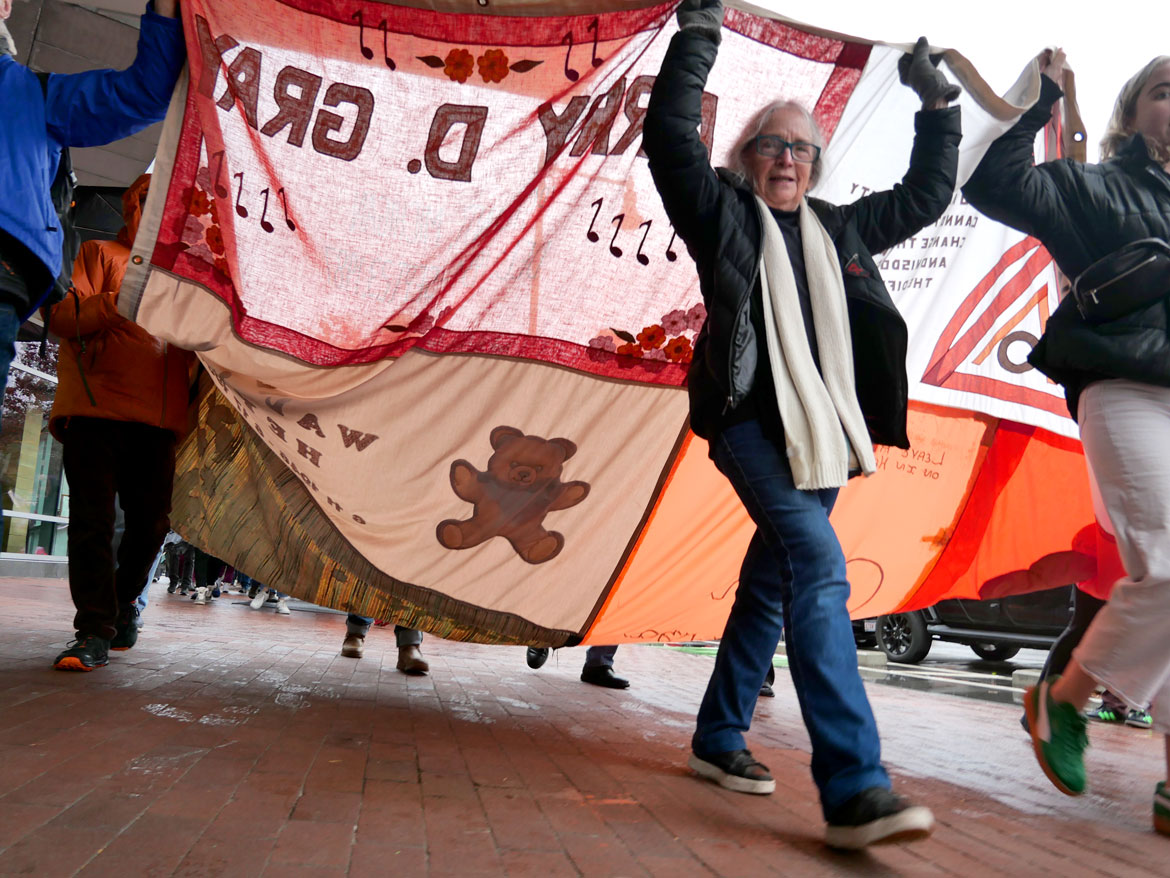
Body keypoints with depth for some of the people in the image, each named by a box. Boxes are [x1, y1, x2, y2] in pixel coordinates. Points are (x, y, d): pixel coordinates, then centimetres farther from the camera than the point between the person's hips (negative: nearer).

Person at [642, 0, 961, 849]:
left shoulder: (839, 229, 21)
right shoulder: (724, 214, 6)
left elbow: (925, 195, 30)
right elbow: (669, 135, -4)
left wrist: (938, 105, 22)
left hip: (819, 430, 7)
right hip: (752, 420, -6)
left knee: (775, 581, 11)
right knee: (819, 564, -24)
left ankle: (719, 736, 27)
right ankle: (853, 787, -24)